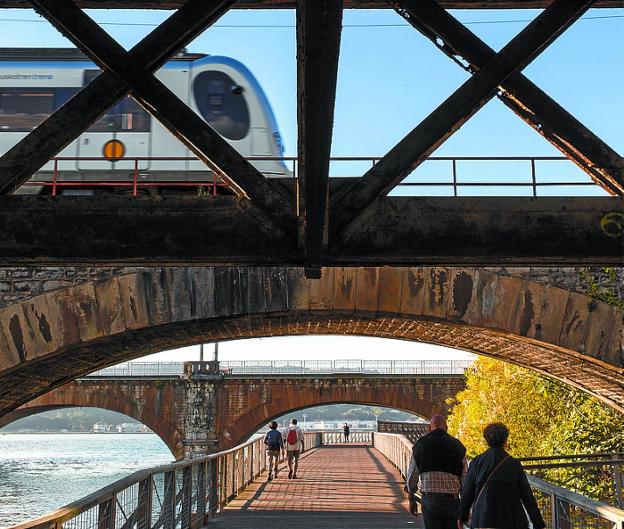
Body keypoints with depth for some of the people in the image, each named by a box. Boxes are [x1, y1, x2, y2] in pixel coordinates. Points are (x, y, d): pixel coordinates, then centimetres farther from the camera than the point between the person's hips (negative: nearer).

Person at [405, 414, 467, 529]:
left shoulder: (421, 444, 4)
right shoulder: (457, 445, 6)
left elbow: (412, 475, 5)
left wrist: (411, 499, 16)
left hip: (430, 498, -1)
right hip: (452, 498, 1)